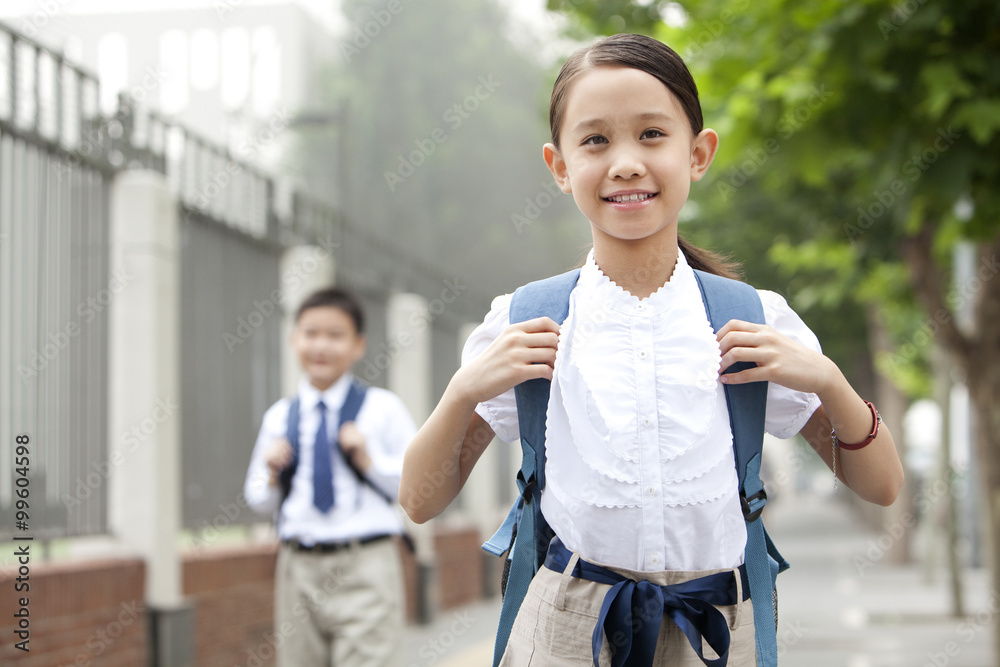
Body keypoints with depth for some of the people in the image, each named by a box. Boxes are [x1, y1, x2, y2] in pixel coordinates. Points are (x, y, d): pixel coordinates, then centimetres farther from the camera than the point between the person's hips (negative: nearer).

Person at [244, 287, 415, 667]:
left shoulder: (382, 408, 1)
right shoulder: (279, 417, 11)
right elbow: (258, 500, 17)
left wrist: (370, 462, -14)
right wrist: (272, 477, -3)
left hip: (365, 568, -4)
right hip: (299, 568, 4)